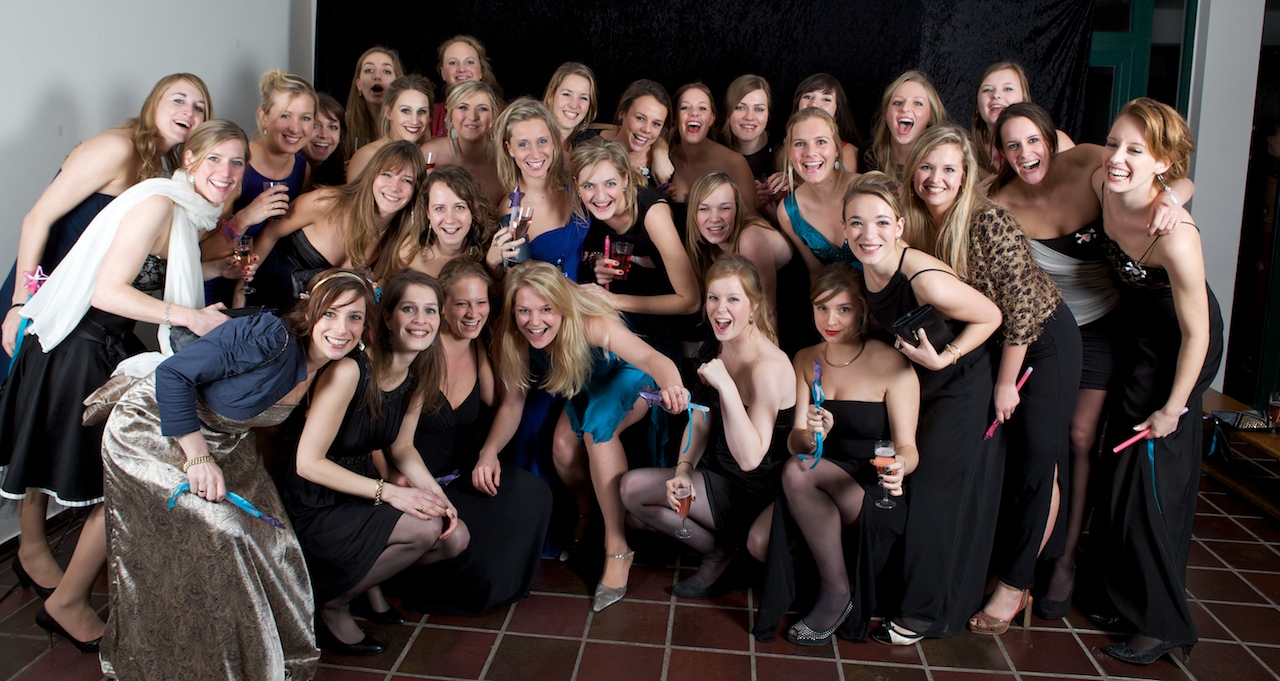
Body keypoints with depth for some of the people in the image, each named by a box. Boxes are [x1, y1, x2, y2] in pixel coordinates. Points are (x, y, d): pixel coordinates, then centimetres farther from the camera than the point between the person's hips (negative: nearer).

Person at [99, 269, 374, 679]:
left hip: (224, 445, 7)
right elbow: (173, 374, -27)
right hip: (153, 431, -7)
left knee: (270, 542, -2)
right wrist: (197, 458, -26)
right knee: (220, 538, -17)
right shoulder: (268, 338, -30)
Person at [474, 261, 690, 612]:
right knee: (564, 442, -21)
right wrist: (489, 451, -35)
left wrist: (671, 386, -79)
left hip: (628, 379, -4)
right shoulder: (514, 340, -25)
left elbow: (650, 357, -56)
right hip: (587, 388, 5)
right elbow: (512, 404, -17)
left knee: (597, 429, -31)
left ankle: (617, 548, -22)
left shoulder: (592, 324, -40)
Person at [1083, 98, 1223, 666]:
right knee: (1118, 462, 16)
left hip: (1178, 346, -7)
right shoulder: (1103, 187, -19)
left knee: (1152, 470, -3)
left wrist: (1173, 408, -15)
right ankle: (1121, 595, 35)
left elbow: (1195, 333, -27)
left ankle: (1163, 624, 14)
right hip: (1134, 326, 7)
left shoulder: (1175, 236, -37)